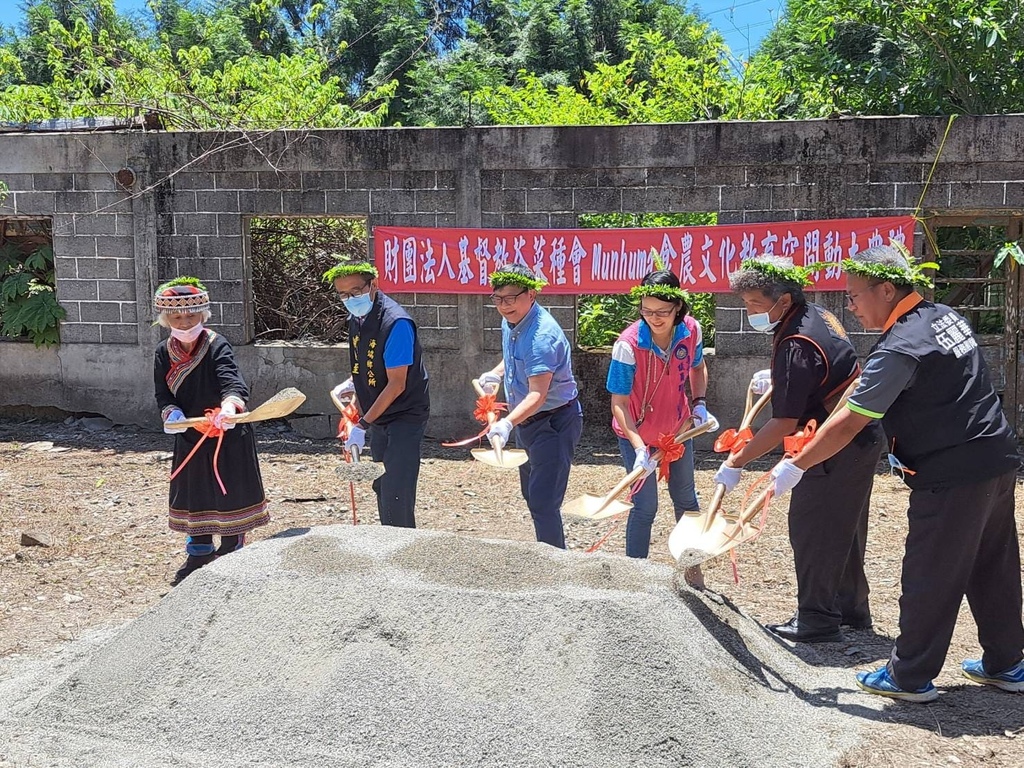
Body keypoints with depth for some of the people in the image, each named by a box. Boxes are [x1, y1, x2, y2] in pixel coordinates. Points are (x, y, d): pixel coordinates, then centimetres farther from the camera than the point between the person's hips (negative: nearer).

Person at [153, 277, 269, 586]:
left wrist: (228, 406, -54)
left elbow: (232, 382, -32)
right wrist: (171, 412, -22)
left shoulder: (217, 346, -17)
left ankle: (231, 555, 20)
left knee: (230, 493, 3)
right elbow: (163, 394, 1)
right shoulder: (164, 353, 0)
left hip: (228, 435, -5)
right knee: (192, 495, 15)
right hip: (190, 436, 5)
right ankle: (199, 554, 33)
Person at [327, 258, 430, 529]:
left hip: (405, 415, -9)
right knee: (381, 487, 16)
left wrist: (363, 425, -21)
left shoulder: (395, 323, -24)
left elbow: (397, 385, -23)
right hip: (378, 415, 9)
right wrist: (355, 410, 12)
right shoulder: (355, 318, 3)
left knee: (395, 494, -12)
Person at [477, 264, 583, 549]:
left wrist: (507, 423, -51)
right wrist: (496, 374, 5)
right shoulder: (510, 323, 1)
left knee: (543, 502, -13)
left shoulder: (542, 335, -29)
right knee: (532, 494, 20)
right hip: (526, 421, 10)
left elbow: (537, 395, -37)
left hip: (554, 422, -10)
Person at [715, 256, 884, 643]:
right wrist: (775, 378, 14)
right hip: (861, 437, 11)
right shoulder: (818, 315, 5)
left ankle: (817, 621, 4)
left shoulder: (795, 346, -25)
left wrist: (736, 462, -22)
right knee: (843, 528, 19)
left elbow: (784, 424, -26)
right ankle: (851, 608, 31)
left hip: (838, 448, -11)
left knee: (811, 527, -3)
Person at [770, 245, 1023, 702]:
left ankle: (910, 677, 14)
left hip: (953, 479, -9)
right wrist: (905, 446, 19)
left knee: (929, 580, 3)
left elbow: (847, 425, -21)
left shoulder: (899, 349, -20)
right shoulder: (945, 317, 8)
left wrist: (795, 467, -14)